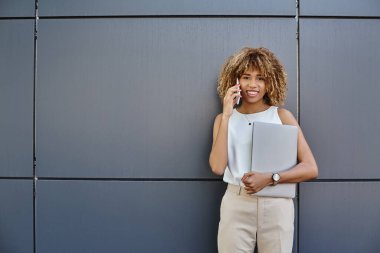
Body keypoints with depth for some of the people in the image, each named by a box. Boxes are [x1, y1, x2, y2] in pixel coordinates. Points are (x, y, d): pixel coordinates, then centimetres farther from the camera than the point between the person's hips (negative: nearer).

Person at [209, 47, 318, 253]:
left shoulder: (282, 116, 0)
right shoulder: (224, 118, 5)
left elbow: (311, 169, -3)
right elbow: (217, 167, -10)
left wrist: (269, 178, -16)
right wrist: (227, 115, -11)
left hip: (276, 205, 0)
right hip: (236, 204, 1)